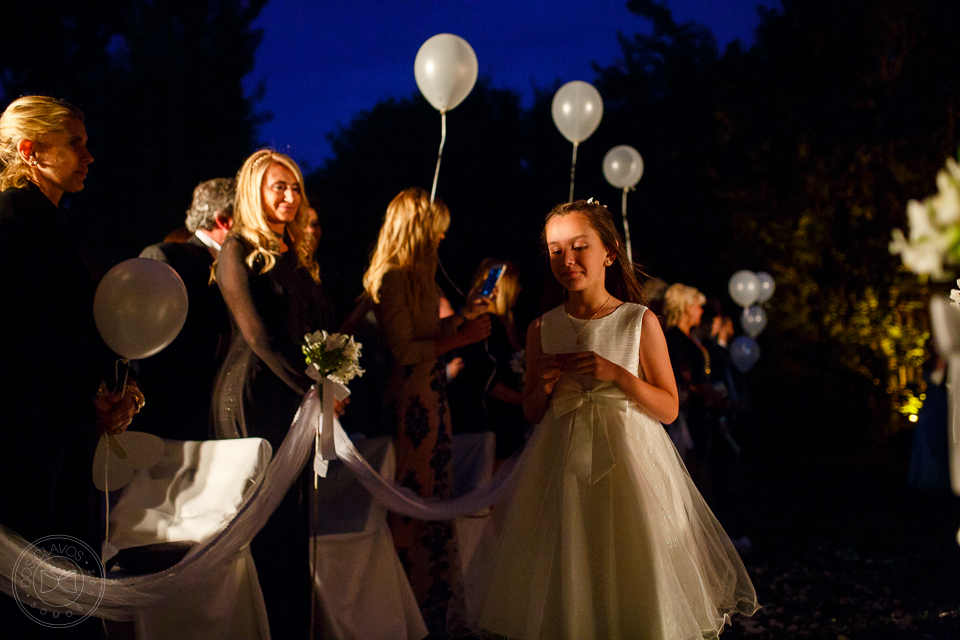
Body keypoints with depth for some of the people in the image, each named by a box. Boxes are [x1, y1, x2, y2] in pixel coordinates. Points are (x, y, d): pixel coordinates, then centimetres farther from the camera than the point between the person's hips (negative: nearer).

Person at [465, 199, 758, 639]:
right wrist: (545, 385, -10)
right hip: (562, 467, 2)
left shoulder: (641, 322, -3)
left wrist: (618, 375, -16)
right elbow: (532, 413, 11)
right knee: (564, 582, 7)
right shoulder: (542, 330, 3)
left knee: (631, 580, 3)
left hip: (629, 464, -2)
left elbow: (669, 409, -3)